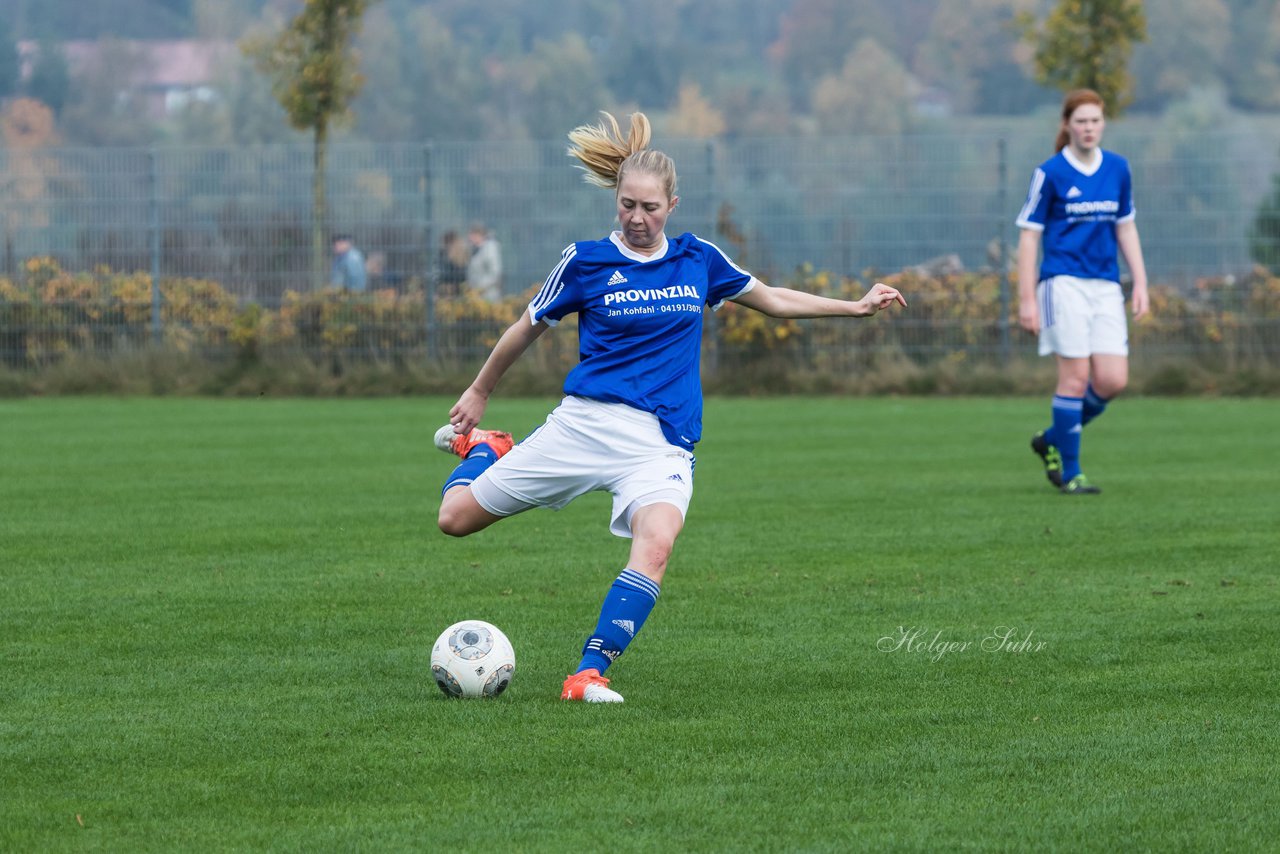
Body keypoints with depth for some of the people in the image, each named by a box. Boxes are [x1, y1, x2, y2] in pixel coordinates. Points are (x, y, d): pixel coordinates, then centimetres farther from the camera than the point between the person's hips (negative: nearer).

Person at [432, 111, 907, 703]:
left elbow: (774, 300, 24)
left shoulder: (698, 261, 8)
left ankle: (588, 675, -29)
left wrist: (856, 307, 21)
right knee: (457, 516, -2)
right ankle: (482, 448, 33)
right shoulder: (586, 261, 1)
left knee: (656, 544, -31)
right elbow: (527, 329, 14)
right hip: (584, 424, -1)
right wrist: (478, 394, 22)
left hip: (661, 442, 1)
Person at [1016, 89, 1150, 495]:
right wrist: (1026, 299, -7)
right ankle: (1069, 473, 1)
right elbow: (1029, 235, -2)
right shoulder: (1050, 173, -4)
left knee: (1112, 381, -5)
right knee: (1076, 376, -9)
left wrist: (1140, 284, 12)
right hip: (1064, 282, -5)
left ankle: (1052, 440, 18)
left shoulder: (1118, 169, 10)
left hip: (1106, 286, 5)